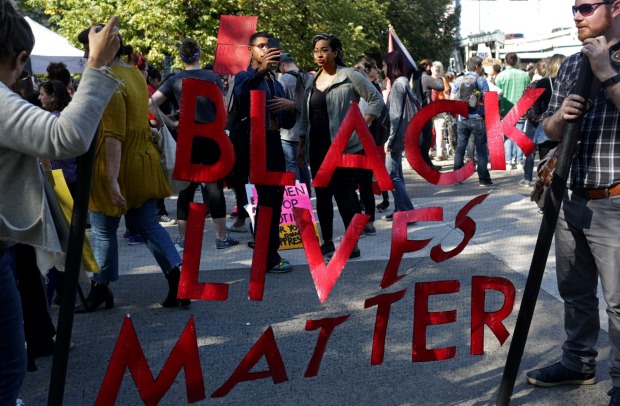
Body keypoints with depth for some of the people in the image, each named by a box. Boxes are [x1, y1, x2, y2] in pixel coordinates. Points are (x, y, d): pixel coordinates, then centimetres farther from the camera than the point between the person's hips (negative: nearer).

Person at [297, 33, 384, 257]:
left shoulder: (350, 76, -5)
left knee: (344, 196, -6)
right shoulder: (312, 82, 14)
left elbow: (376, 100, -4)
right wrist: (301, 146, 15)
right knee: (322, 196, 9)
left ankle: (352, 245, 4)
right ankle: (327, 243, 20)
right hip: (318, 148, 6)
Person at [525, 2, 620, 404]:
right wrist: (559, 116, -8)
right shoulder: (571, 65, 10)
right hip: (572, 199, 6)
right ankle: (578, 362, 32)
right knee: (574, 290, 17)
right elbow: (550, 130, 13)